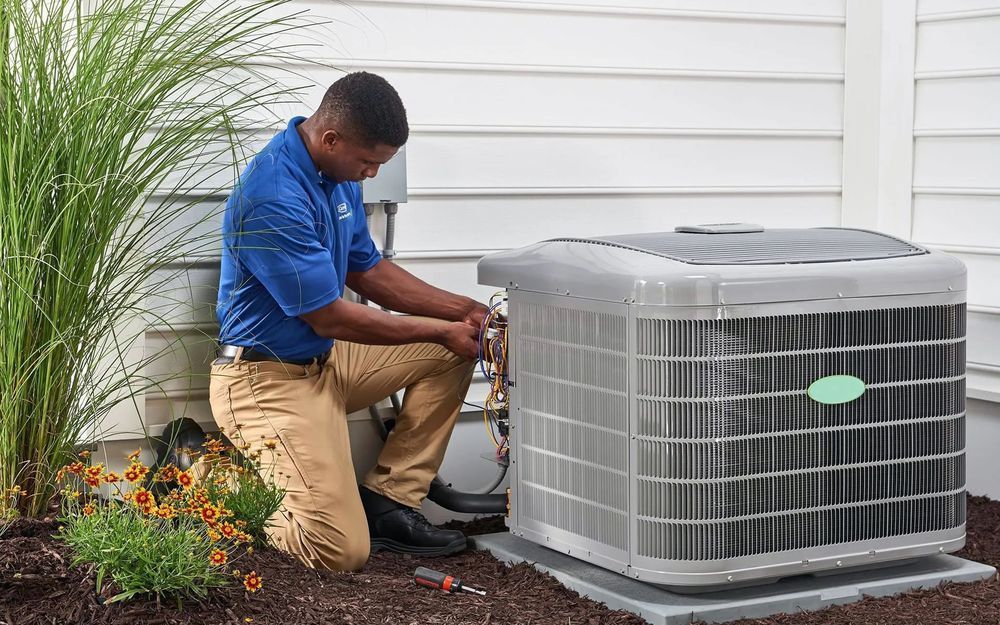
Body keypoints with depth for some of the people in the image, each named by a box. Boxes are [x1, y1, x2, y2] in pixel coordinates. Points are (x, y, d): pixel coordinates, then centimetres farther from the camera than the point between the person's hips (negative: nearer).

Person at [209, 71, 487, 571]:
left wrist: (463, 311, 3)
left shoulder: (337, 175, 3)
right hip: (269, 380, -10)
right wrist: (442, 331, -11)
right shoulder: (273, 198, -27)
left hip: (325, 361, 10)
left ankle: (389, 502, 6)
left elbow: (368, 271, 14)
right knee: (341, 551, -17)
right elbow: (331, 319, -21)